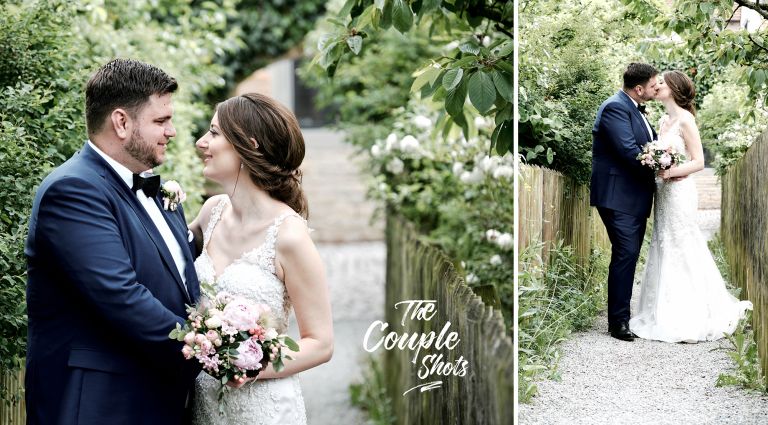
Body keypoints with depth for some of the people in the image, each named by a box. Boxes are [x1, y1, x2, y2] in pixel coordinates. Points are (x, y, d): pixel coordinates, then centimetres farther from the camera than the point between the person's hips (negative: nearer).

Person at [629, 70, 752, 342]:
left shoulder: (685, 119, -9)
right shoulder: (664, 121, 14)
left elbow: (698, 162, -11)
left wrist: (670, 172, -20)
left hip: (679, 191, -8)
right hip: (664, 191, 8)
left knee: (682, 251, -5)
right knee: (665, 251, 9)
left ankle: (690, 320, 2)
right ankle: (667, 316, 15)